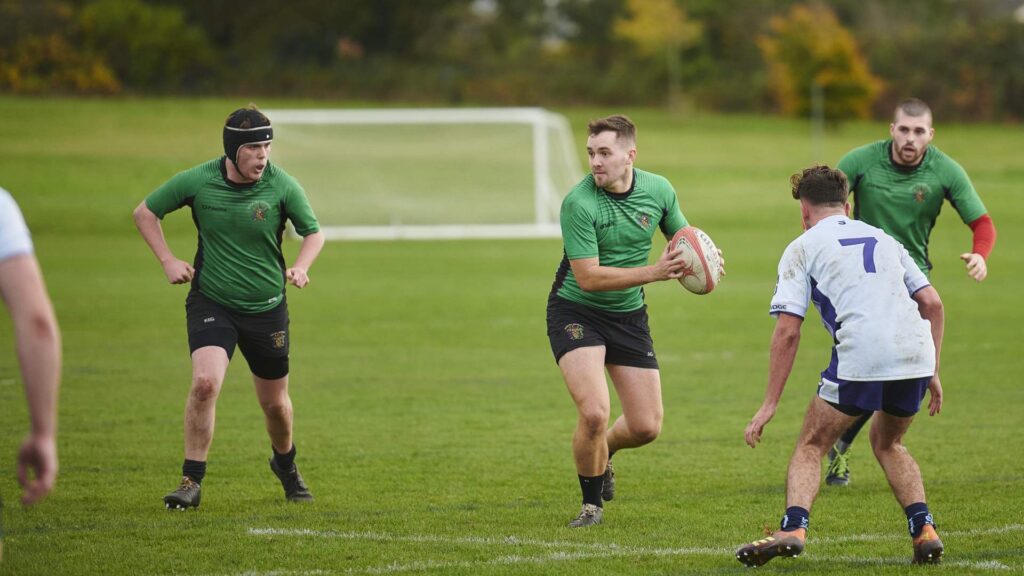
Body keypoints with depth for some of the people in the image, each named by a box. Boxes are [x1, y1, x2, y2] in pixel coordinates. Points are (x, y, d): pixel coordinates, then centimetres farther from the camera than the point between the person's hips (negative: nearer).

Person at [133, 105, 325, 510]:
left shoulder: (282, 186, -10)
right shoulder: (197, 181, -11)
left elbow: (313, 233, 3)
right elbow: (145, 212, 4)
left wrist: (300, 267, -17)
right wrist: (168, 260, -5)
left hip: (266, 308, 1)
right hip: (211, 303, -1)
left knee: (274, 402, 12)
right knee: (205, 382, -23)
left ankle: (285, 464, 43)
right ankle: (192, 482, -13)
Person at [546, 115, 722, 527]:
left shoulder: (658, 190, -6)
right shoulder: (578, 204, -22)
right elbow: (588, 277, -24)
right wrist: (653, 272, -32)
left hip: (628, 315, 5)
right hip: (576, 312, -5)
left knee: (647, 427, 2)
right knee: (594, 413, -22)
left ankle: (602, 452, 38)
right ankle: (592, 503, 3)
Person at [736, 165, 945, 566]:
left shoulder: (802, 248, 12)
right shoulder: (883, 239, 27)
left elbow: (787, 331, 3)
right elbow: (932, 303, 20)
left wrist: (770, 404, 4)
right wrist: (932, 373, 25)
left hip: (859, 360, -5)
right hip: (916, 353, 5)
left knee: (811, 446, 11)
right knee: (887, 443, 28)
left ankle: (793, 528, -12)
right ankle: (924, 530, 12)